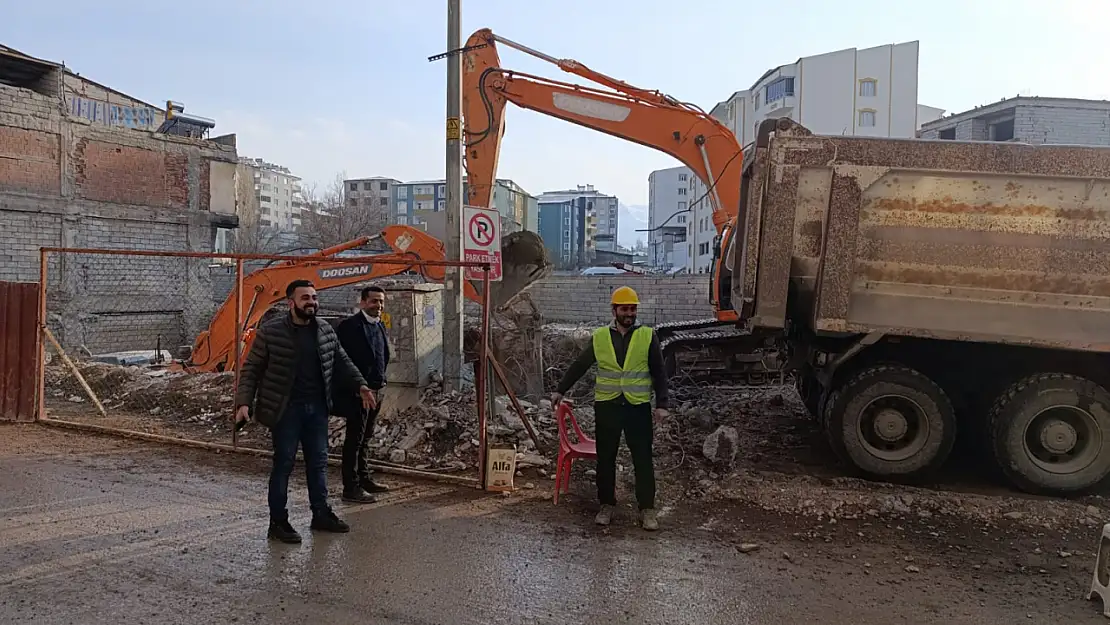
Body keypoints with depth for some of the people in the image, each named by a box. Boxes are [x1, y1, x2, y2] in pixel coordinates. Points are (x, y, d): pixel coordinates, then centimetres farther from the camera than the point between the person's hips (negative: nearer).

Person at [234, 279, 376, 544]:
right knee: (284, 463, 1)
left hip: (317, 407, 5)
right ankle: (278, 522, 11)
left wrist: (361, 385, 9)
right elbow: (251, 369, -5)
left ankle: (321, 514, 25)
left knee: (319, 462, 12)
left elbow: (342, 361, 17)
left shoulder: (326, 331, 7)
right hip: (286, 409, -5)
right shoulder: (271, 331, -7)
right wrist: (244, 402, -14)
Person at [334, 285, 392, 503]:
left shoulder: (380, 326, 13)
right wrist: (357, 386, -16)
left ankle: (364, 479, 29)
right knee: (354, 439, -2)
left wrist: (380, 381, 14)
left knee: (364, 438, 18)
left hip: (375, 391, 8)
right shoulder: (350, 325, -13)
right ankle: (351, 488, 4)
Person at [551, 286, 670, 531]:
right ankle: (607, 505, 22)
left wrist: (662, 404, -5)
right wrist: (560, 390, 14)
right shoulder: (599, 337, 3)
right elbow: (579, 366, 12)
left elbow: (659, 373, 1)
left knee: (643, 459, 2)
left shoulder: (648, 336, 0)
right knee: (605, 458, 9)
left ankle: (647, 509, 12)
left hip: (638, 406, -1)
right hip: (606, 406, 2)